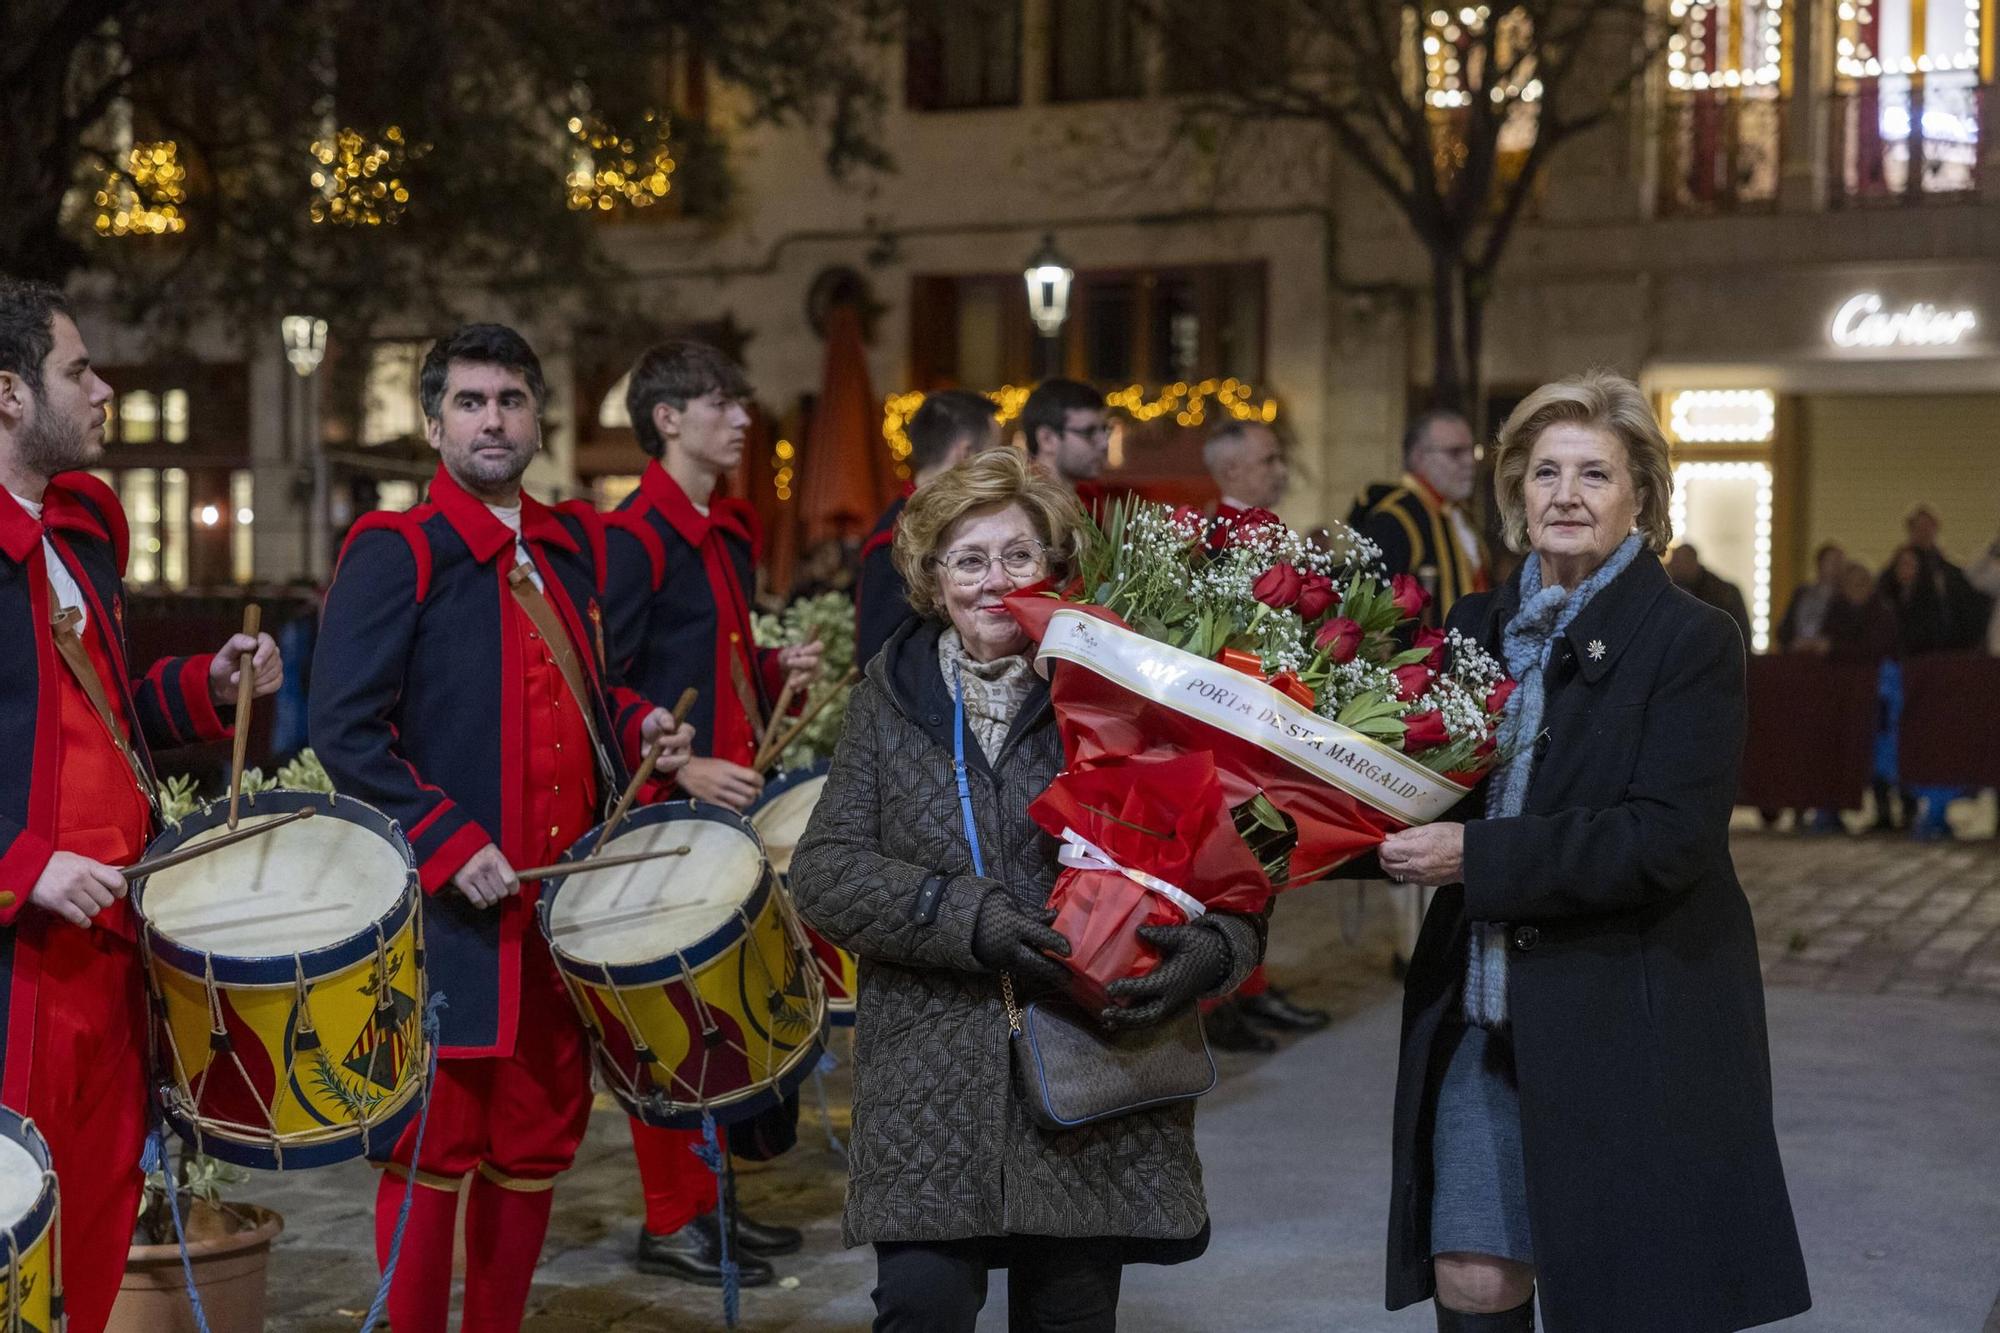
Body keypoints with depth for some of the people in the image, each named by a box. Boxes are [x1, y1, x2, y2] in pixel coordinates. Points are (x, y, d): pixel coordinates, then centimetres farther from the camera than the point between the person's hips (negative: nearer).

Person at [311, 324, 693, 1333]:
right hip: (450, 911, -6)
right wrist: (450, 846, -19)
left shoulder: (573, 546, 13)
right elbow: (345, 729, -13)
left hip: (564, 903, 7)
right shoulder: (396, 551, -7)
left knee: (542, 1138, 13)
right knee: (437, 1149, 0)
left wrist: (636, 726, 7)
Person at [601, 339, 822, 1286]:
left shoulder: (733, 531, 14)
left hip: (731, 794, 8)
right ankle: (670, 1222, 8)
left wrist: (776, 669, 5)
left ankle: (707, 1196, 23)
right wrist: (681, 767, -22)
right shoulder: (634, 535, -12)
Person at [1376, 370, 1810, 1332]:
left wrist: (1478, 856, -20)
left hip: (1630, 1026, -4)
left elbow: (1664, 842, -18)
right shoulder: (1477, 629, 9)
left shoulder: (1692, 642, -7)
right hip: (1482, 1019, 4)